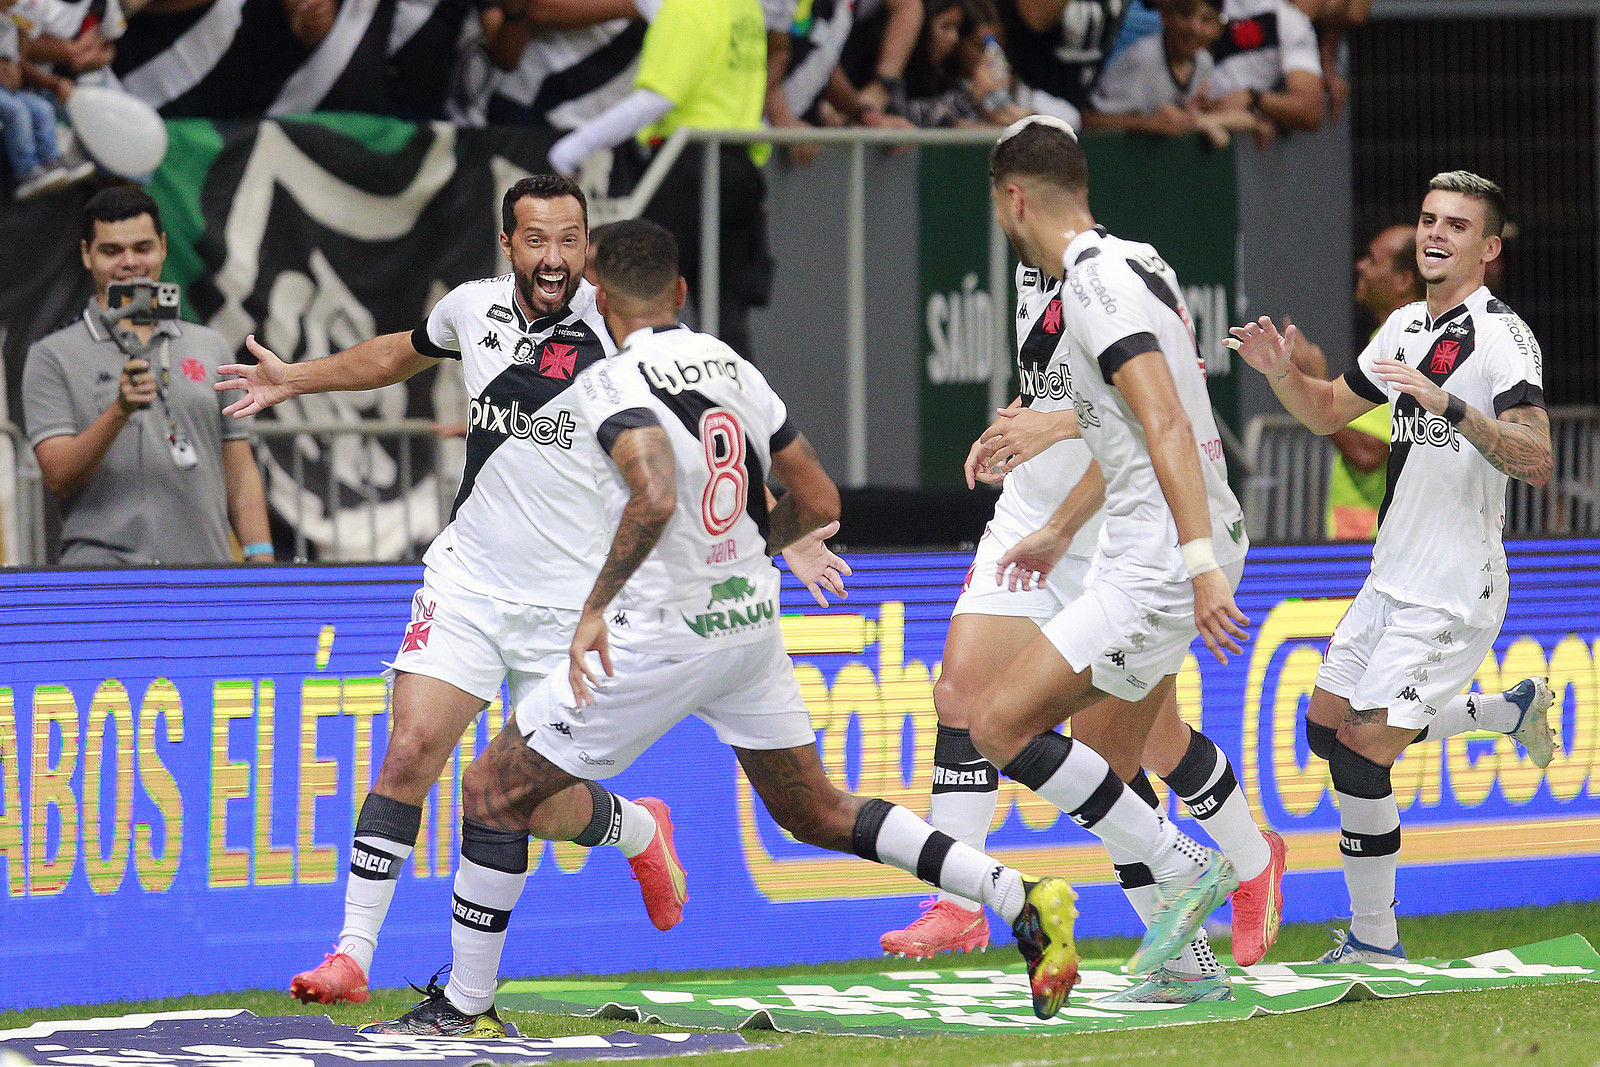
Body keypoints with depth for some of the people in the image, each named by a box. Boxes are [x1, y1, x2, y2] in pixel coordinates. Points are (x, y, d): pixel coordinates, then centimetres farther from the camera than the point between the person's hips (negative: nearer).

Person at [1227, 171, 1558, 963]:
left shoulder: (1501, 336, -15)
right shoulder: (1406, 327, 12)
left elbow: (1536, 461, -27)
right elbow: (1327, 412, 24)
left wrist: (1451, 406, -39)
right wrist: (1281, 371, 3)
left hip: (1454, 593, -9)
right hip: (1393, 578, 9)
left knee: (1361, 752, -13)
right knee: (1327, 727, 12)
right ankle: (1507, 711, 24)